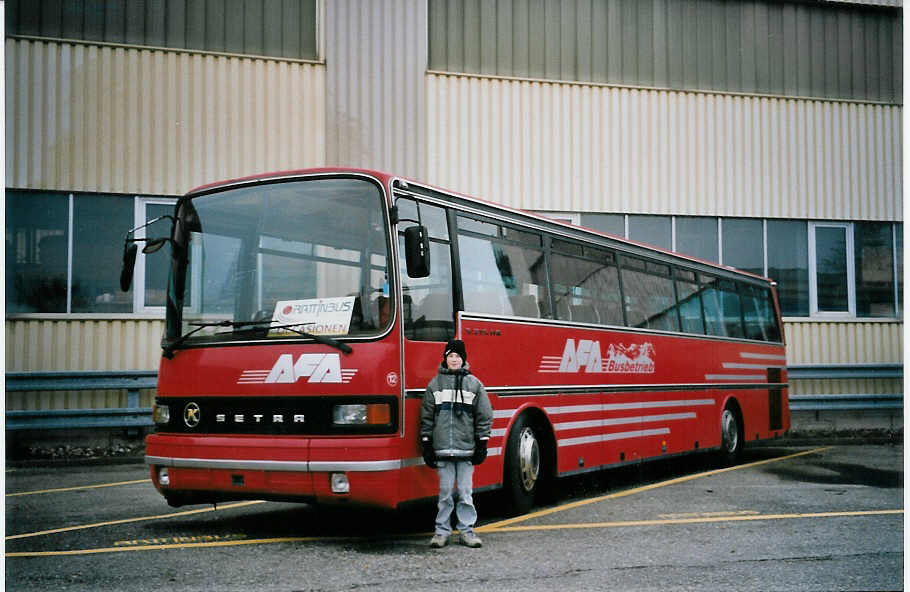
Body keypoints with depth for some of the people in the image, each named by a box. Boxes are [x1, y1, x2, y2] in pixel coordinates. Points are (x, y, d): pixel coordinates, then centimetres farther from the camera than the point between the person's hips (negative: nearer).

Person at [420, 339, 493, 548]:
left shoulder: (474, 384, 6)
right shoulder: (434, 384, 8)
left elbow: (484, 416, 6)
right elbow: (427, 416, 9)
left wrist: (482, 444, 2)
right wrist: (426, 444, 5)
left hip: (467, 447, 0)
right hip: (442, 448, 0)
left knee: (465, 492, 2)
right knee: (445, 492, 4)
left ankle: (466, 529, 12)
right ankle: (442, 530, 13)